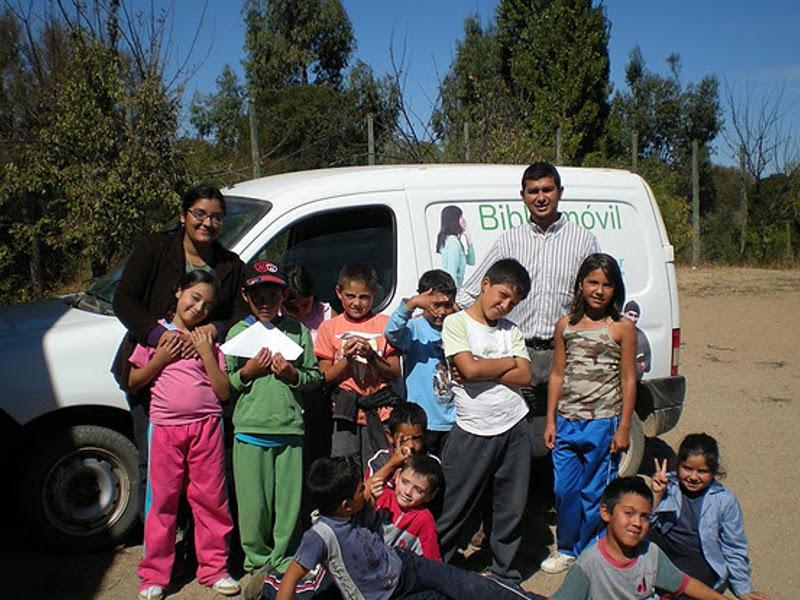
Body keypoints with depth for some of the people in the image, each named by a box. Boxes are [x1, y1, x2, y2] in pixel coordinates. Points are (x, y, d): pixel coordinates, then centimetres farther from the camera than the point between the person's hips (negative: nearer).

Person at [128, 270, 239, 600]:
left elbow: (224, 392, 4)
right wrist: (161, 358, -7)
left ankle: (214, 568, 19)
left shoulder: (208, 339, 11)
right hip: (165, 426, -1)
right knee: (163, 500, 4)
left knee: (211, 498, 6)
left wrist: (207, 353, -6)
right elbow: (133, 381, 7)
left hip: (206, 426, 1)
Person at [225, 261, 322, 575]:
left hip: (290, 427, 1)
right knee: (253, 500, 3)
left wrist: (293, 374, -9)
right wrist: (248, 372, -10)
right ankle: (257, 558, 21)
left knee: (289, 498, 5)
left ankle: (282, 558, 21)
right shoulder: (238, 332, 6)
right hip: (250, 428, -1)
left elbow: (316, 375, 9)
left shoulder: (297, 331, 7)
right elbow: (225, 382, 7)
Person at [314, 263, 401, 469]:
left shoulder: (384, 324, 6)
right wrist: (347, 358, -12)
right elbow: (325, 377, 4)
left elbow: (395, 373, 3)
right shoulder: (329, 327, 7)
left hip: (380, 411, 0)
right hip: (346, 412, 0)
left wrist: (372, 356, -13)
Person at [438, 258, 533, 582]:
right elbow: (469, 369, -18)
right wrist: (509, 362, -4)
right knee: (456, 509, 3)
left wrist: (482, 369, -12)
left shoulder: (511, 330, 10)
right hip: (473, 432, -4)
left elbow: (524, 376, -2)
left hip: (514, 428, 5)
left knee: (511, 507, 13)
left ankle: (504, 571, 29)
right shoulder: (456, 322, -4)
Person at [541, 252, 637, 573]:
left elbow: (628, 380, -2)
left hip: (603, 423, -3)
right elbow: (557, 375, 8)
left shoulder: (622, 328, -3)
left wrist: (624, 428, -5)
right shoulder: (566, 325, 6)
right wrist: (550, 420, 5)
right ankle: (566, 549, 26)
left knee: (594, 494, 6)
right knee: (564, 491, 7)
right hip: (566, 422, 3)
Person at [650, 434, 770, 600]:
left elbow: (734, 550, 5)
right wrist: (656, 495, -18)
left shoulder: (724, 500, -3)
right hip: (664, 549, 2)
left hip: (701, 562, -1)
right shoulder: (667, 484, -2)